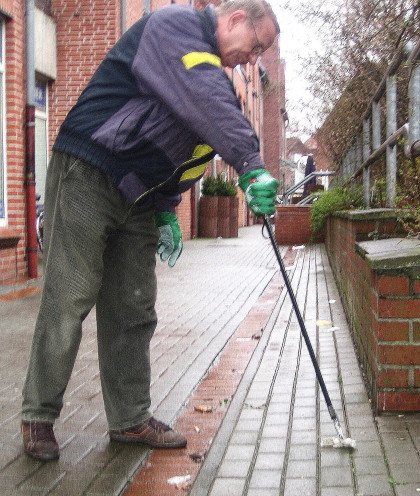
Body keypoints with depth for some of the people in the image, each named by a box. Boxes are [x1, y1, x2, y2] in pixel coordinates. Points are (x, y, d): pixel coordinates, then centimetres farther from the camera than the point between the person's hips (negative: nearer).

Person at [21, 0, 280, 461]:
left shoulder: (214, 72, 19)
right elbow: (206, 101, -25)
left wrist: (166, 212, 13)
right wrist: (251, 164, -28)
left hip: (138, 198, 9)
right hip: (86, 177, -9)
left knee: (134, 312, 7)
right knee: (68, 301, -6)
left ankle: (130, 419, 17)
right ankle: (38, 416, 7)